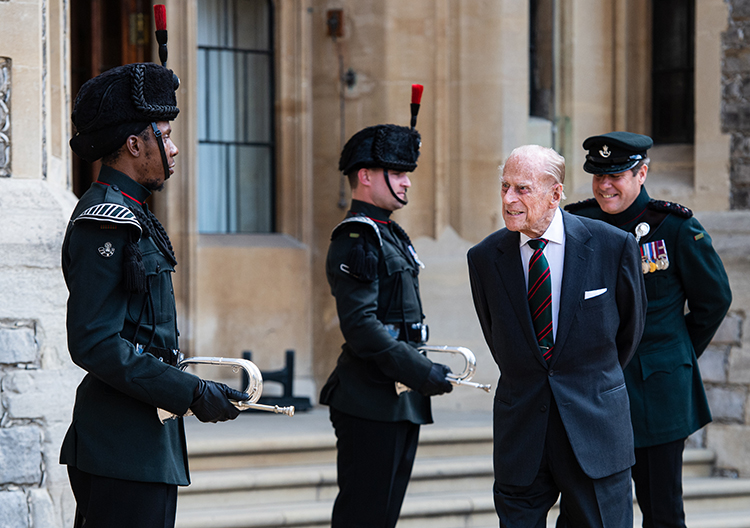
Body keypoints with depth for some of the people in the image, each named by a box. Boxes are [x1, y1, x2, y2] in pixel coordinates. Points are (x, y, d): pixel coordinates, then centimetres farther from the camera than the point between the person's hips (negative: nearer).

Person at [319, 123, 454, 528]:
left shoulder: (390, 235, 18)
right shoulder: (357, 240, -13)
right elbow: (361, 326, -22)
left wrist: (425, 369, 14)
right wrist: (423, 374, -22)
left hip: (403, 402, 10)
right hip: (371, 403, -10)